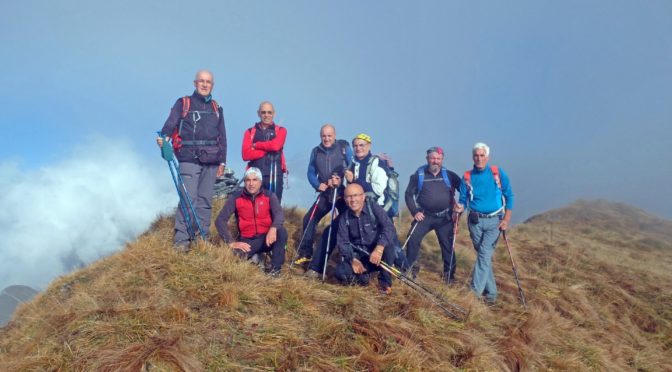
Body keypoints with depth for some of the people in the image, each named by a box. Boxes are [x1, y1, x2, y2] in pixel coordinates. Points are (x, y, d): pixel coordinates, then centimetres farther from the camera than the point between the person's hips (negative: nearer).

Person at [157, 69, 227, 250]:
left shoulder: (216, 108, 18)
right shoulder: (183, 103, 7)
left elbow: (222, 136, 19)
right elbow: (171, 123, -7)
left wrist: (222, 161, 13)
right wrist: (164, 137, -28)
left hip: (211, 161, 4)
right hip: (190, 159, -4)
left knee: (205, 200, 5)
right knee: (189, 198, -13)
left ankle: (202, 238, 12)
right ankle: (181, 239, -9)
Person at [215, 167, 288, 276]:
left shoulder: (269, 196, -2)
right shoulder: (235, 198, -4)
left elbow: (279, 214, -18)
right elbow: (220, 220, -8)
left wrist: (273, 228, -41)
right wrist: (231, 242, -19)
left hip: (267, 237, 1)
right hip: (248, 240, -1)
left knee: (281, 231, -31)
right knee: (236, 256, -32)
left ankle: (275, 268, -16)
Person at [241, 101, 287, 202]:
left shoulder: (280, 130, 12)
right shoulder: (250, 132, 14)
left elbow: (276, 145, -11)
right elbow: (246, 155, -2)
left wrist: (256, 145, 1)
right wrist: (268, 149, -7)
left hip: (274, 175, -1)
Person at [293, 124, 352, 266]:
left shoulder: (344, 147, -4)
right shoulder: (316, 151, 5)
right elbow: (311, 172, 9)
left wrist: (342, 180, -22)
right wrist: (318, 185, -9)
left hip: (343, 193, -3)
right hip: (325, 193, 3)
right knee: (309, 219, -2)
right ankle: (305, 254, 9)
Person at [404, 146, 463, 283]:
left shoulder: (449, 175, 0)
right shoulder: (418, 175, -3)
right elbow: (409, 194, 1)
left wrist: (462, 205, -4)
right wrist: (415, 212, -7)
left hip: (444, 217, 1)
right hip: (424, 216, -1)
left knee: (447, 245, 6)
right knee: (413, 239, -10)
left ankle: (449, 273, 22)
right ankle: (409, 268, 7)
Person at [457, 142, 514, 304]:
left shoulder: (498, 173, -4)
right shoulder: (467, 177, 1)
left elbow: (509, 196, 0)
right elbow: (463, 200, 9)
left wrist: (506, 219, -7)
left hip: (494, 221, -3)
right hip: (475, 221, 3)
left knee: (484, 254, -14)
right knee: (483, 255, 9)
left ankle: (475, 290, -10)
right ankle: (491, 292, 19)